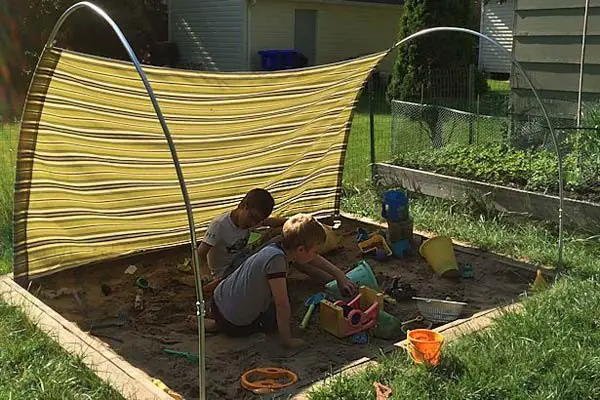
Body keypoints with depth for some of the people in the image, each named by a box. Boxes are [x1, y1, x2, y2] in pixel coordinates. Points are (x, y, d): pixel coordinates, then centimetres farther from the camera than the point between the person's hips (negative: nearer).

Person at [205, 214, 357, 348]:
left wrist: (340, 276, 16)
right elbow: (282, 305, -26)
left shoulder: (279, 247, -4)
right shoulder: (276, 259, -30)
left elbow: (314, 259, 14)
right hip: (234, 324, -8)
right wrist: (287, 339, -16)